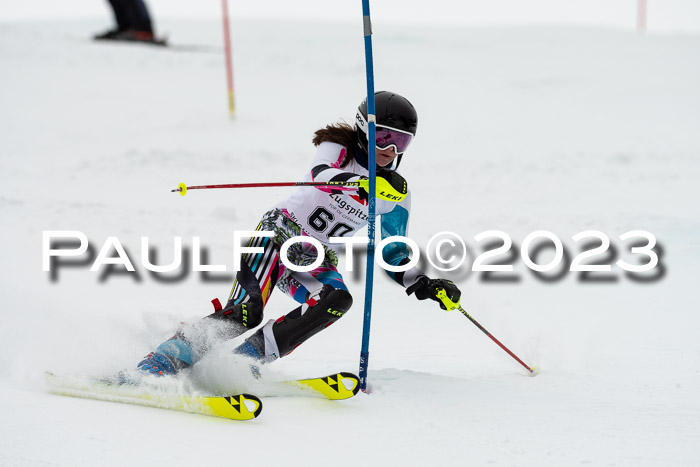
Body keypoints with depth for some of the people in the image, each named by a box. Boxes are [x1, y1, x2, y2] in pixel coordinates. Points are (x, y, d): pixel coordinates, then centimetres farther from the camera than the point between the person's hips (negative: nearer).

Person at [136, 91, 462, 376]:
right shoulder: (337, 148, -7)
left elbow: (393, 253, 16)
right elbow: (324, 174, -31)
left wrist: (424, 285, -1)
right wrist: (365, 184, -51)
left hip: (317, 262, 4)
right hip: (281, 232, -4)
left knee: (338, 299, -31)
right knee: (243, 315, -28)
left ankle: (253, 353, -36)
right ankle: (163, 362, -30)